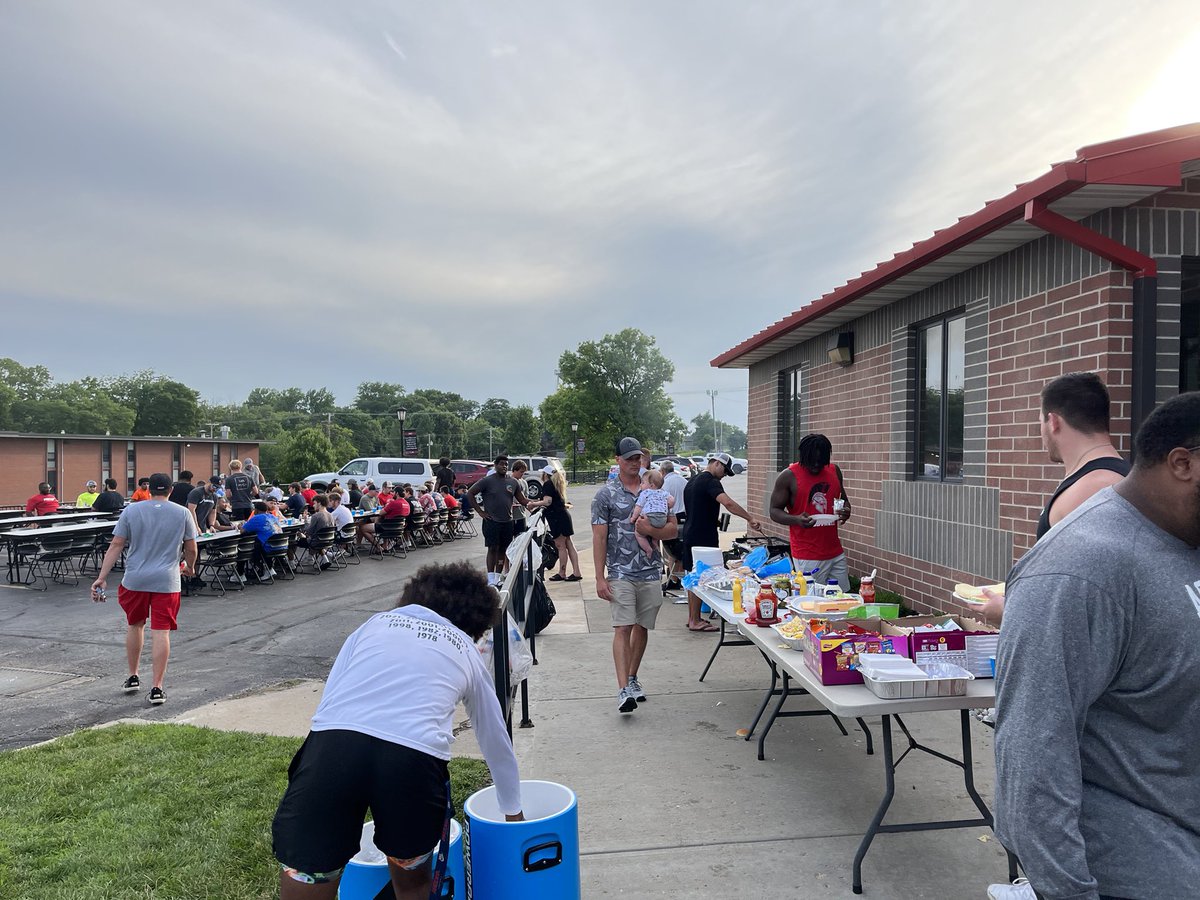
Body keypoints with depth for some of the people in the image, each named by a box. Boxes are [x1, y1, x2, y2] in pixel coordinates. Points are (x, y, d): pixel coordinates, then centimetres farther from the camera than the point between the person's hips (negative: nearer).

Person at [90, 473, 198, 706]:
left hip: (135, 580, 1)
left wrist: (102, 577, 0)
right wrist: (189, 568, 25)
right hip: (167, 582, -1)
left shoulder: (131, 510, 2)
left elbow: (116, 546, -1)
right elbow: (191, 549, 6)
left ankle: (133, 678, 31)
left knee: (134, 626, 20)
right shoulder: (182, 513, 1)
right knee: (161, 632, 0)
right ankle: (156, 688, 1)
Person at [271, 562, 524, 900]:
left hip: (332, 743, 0)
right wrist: (513, 811, 54)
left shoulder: (376, 622, 31)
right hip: (413, 755, 0)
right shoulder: (468, 652, 29)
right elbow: (496, 741, 39)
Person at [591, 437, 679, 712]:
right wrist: (600, 578, -9)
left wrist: (652, 530, -13)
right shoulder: (605, 495, -1)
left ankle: (632, 678, 28)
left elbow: (673, 529, 9)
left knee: (642, 628, 12)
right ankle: (623, 690, -14)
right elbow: (599, 538, -4)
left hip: (651, 571, 4)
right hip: (620, 573, -4)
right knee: (623, 628, -11)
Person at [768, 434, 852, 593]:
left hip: (836, 553, 5)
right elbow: (774, 511, -4)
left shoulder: (834, 470, 8)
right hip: (807, 557, -5)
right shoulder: (788, 476, -7)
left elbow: (843, 499, 21)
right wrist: (796, 519, -23)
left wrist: (846, 511, -3)